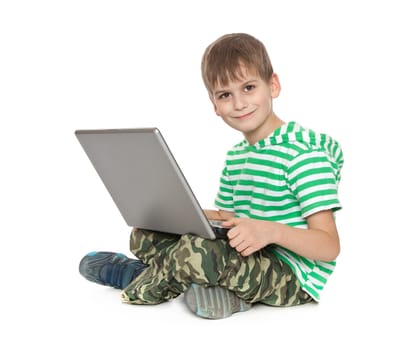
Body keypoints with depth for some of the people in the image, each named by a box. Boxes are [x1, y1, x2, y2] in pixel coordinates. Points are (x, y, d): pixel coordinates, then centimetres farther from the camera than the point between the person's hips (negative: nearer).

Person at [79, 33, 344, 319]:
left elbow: (330, 247, -19)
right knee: (145, 235, 6)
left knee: (196, 250, -32)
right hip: (250, 261, 9)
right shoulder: (235, 157, 14)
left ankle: (137, 280, -5)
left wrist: (272, 231, -37)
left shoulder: (302, 152, -15)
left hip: (292, 276, -8)